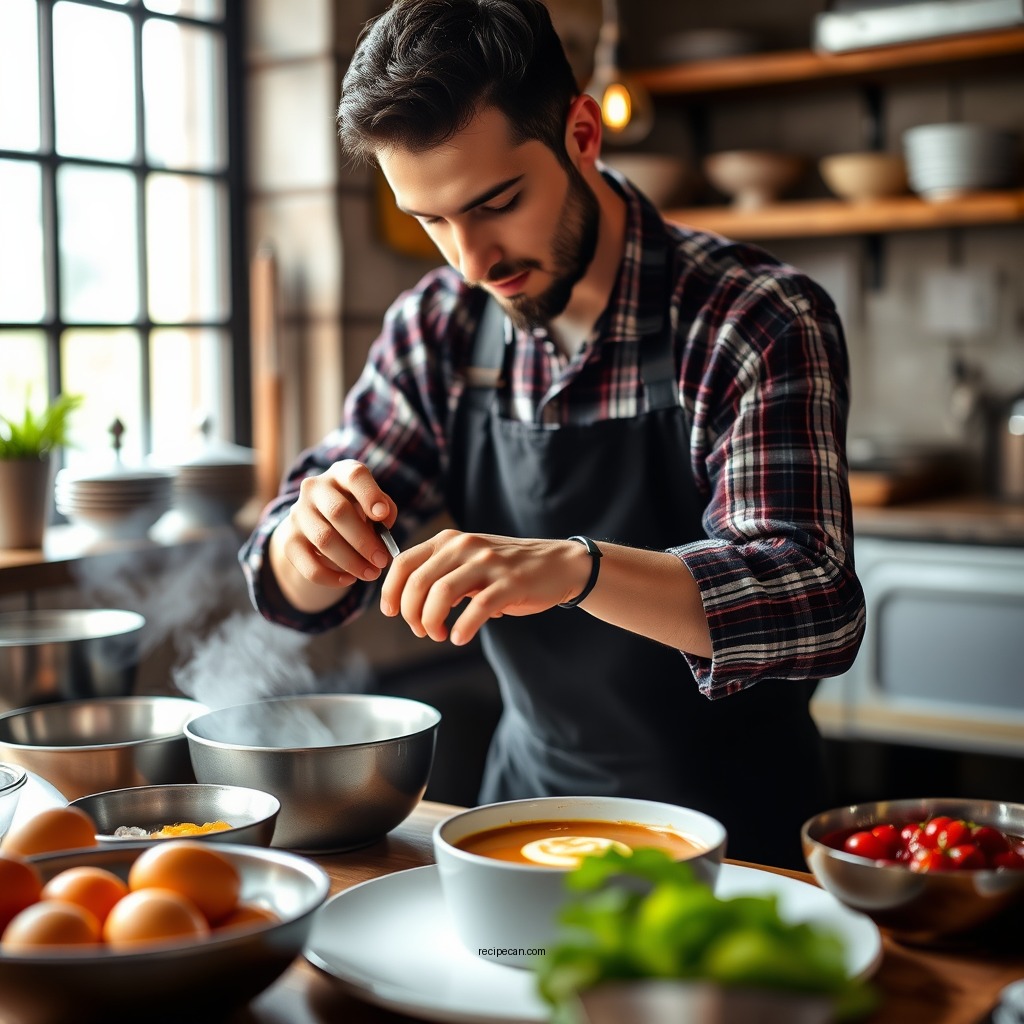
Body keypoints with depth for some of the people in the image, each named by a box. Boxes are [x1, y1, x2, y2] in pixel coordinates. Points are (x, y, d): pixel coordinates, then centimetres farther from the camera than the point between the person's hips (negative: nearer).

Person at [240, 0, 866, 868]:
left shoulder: (761, 324, -16)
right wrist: (313, 537, -20)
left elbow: (816, 609, -26)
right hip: (526, 798, 4)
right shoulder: (437, 330, -1)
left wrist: (576, 568, -42)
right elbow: (298, 591, 4)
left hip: (731, 827, -4)